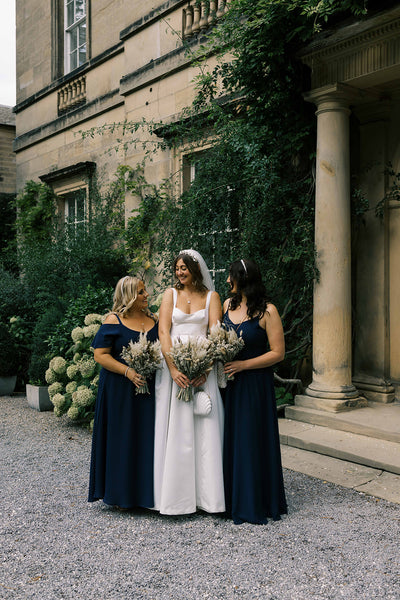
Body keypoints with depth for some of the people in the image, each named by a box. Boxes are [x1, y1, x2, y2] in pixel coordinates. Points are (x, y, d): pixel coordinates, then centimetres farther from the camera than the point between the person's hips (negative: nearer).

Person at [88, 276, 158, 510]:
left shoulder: (152, 319, 10)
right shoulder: (114, 321, -6)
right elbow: (100, 354, -10)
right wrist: (128, 371, -19)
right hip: (120, 390, -5)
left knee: (147, 437, 7)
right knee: (122, 440, 1)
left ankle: (145, 492, 19)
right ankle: (121, 494, 14)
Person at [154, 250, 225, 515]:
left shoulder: (211, 297, 7)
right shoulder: (171, 294, 9)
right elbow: (163, 332, -1)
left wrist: (205, 369, -17)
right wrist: (173, 368, -14)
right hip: (173, 365, 1)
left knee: (204, 430, -1)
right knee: (174, 429, 1)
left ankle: (205, 493, 9)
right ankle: (175, 495, 9)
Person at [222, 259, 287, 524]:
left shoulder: (267, 311, -11)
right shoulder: (228, 304, 7)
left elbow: (278, 353, -12)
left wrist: (243, 365, -17)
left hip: (255, 384, -6)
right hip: (228, 383, 6)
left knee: (253, 440, 2)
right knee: (230, 439, 11)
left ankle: (255, 504, 19)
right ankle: (233, 500, 26)